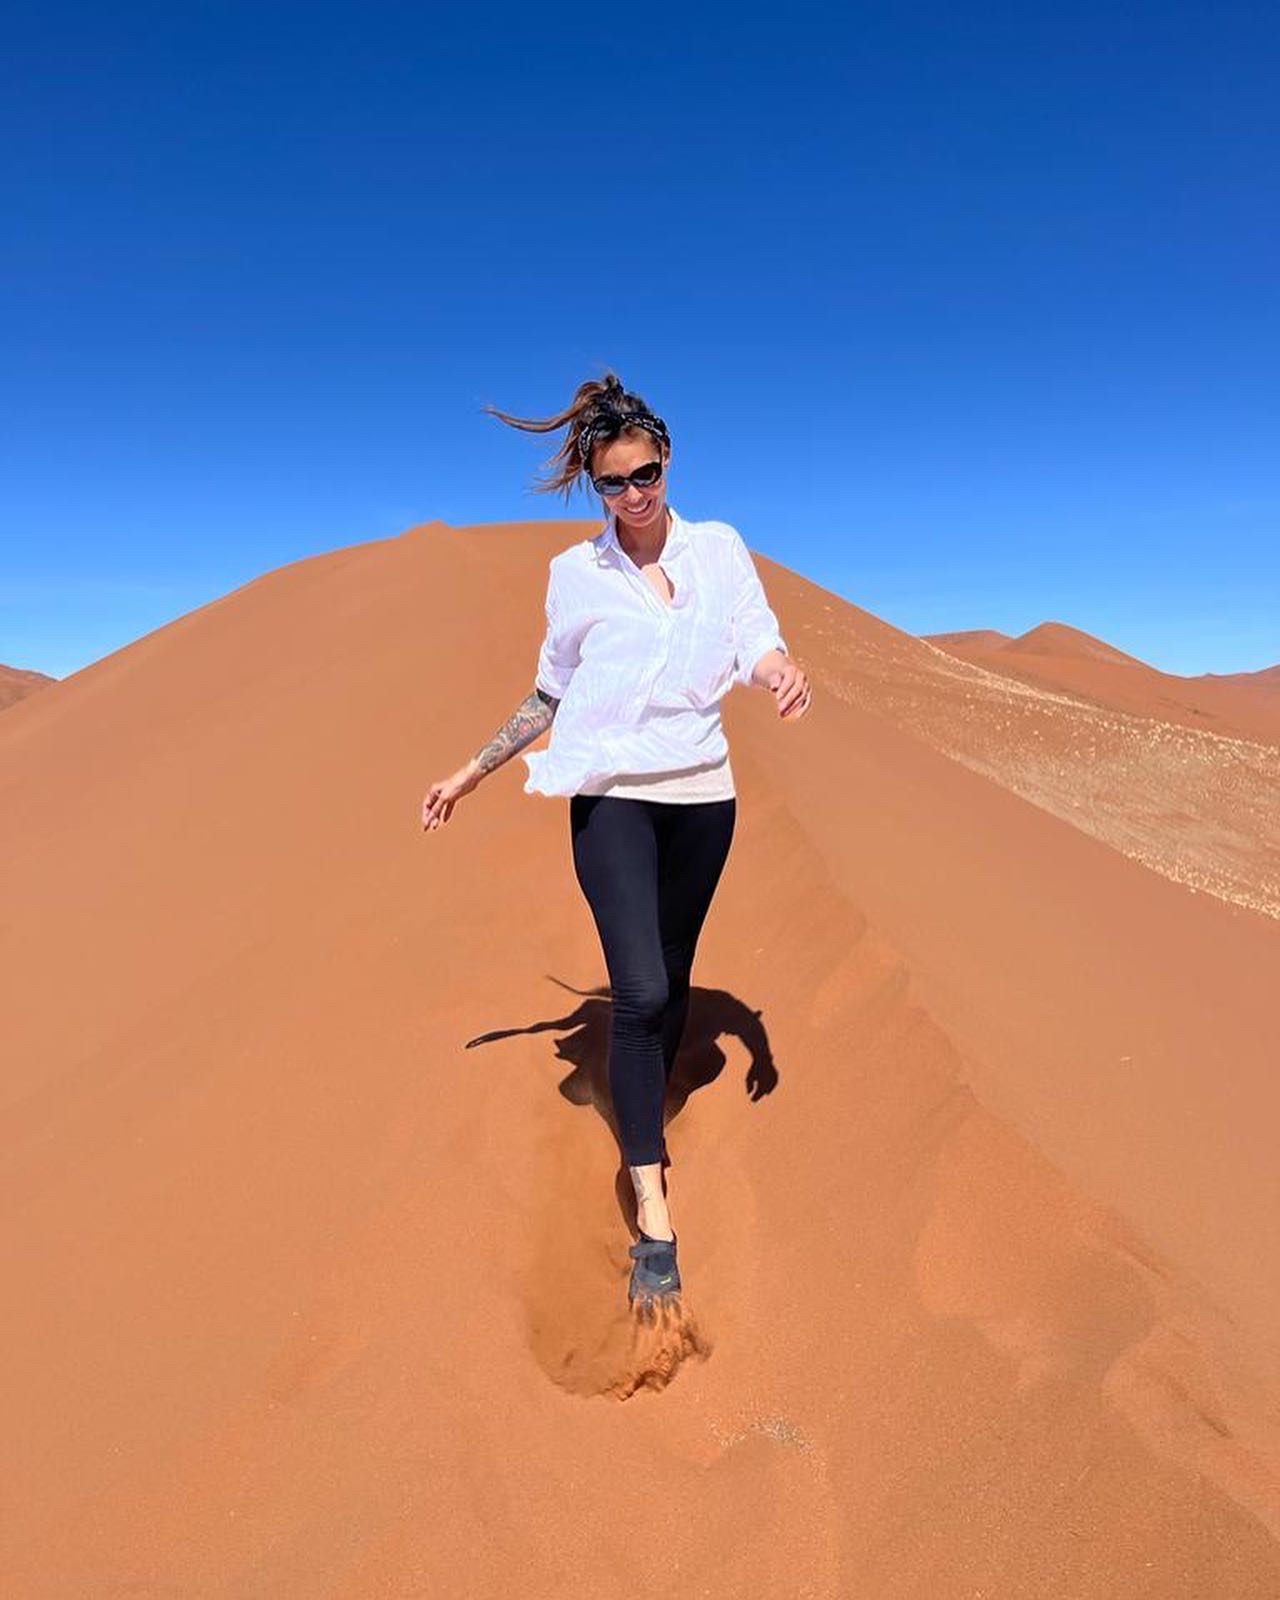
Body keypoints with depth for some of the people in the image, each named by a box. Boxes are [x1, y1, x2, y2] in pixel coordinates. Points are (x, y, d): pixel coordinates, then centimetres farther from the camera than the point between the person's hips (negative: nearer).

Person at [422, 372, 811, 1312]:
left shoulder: (720, 549, 7)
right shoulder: (577, 572, 4)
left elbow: (757, 641, -4)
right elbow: (552, 696, 12)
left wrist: (785, 671, -28)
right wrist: (474, 771, 12)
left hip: (702, 795, 2)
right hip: (612, 797, -2)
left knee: (672, 983, 13)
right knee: (640, 992, -13)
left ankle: (647, 1123, 38)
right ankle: (654, 1217, -7)